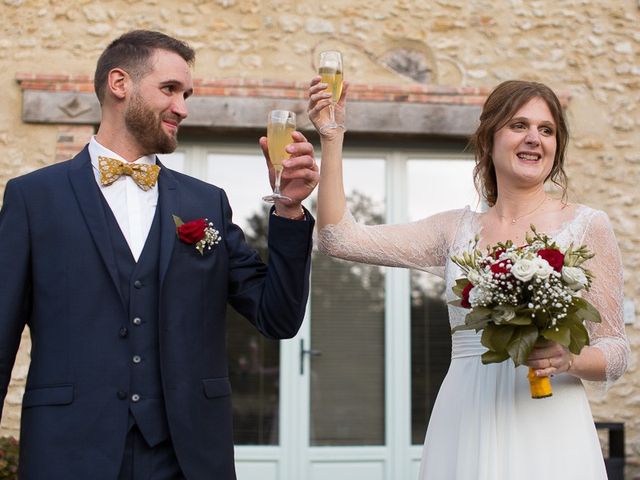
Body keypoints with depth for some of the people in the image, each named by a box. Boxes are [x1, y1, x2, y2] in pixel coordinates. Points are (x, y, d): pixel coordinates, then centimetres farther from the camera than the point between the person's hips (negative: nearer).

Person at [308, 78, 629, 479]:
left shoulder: (588, 226, 0)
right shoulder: (456, 229, 8)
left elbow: (615, 354, 2)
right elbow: (339, 238, 3)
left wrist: (567, 359, -19)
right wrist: (332, 138, -1)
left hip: (543, 426, -2)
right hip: (463, 425, 2)